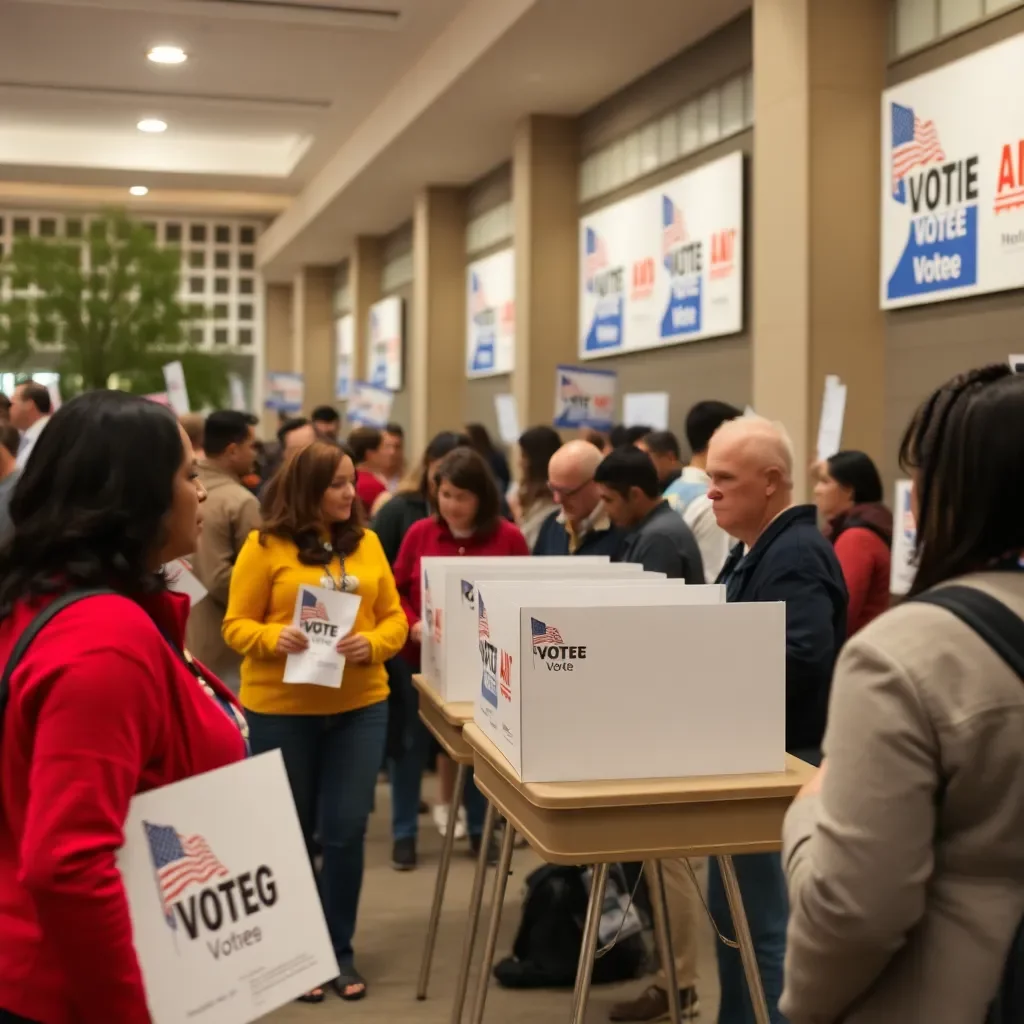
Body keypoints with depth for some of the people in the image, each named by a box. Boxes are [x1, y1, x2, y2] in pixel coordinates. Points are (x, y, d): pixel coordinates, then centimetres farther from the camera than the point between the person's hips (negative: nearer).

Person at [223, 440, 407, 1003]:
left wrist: (372, 645, -14)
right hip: (281, 710, -3)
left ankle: (340, 949, 21)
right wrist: (275, 638, -24)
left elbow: (394, 617, 6)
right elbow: (237, 625, -5)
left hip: (360, 706, 3)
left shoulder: (366, 542, 5)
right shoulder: (265, 546, -6)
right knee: (291, 832, 11)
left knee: (346, 829, 4)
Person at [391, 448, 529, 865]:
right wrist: (412, 625, -14)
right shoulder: (420, 533, -3)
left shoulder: (509, 537, -6)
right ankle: (405, 833, 21)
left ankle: (478, 829, 27)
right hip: (421, 658, 1)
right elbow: (395, 590, 4)